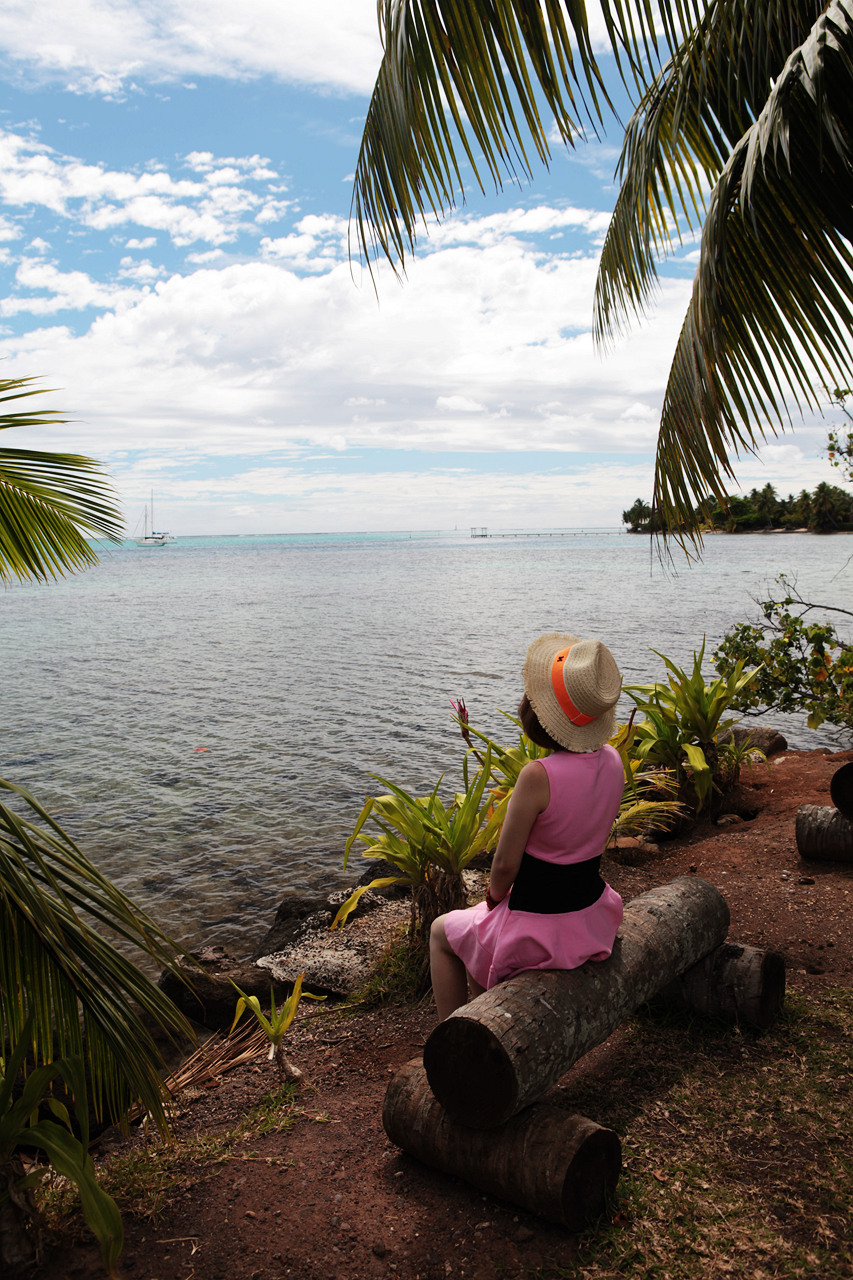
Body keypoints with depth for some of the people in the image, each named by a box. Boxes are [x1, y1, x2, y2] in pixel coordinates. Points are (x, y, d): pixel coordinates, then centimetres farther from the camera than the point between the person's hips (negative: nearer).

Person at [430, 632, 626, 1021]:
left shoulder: (538, 776, -29)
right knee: (479, 934, 33)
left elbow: (506, 863, -20)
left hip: (541, 929, -7)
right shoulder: (612, 760, -7)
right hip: (591, 913, 7)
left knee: (442, 932, 24)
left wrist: (495, 895, 3)